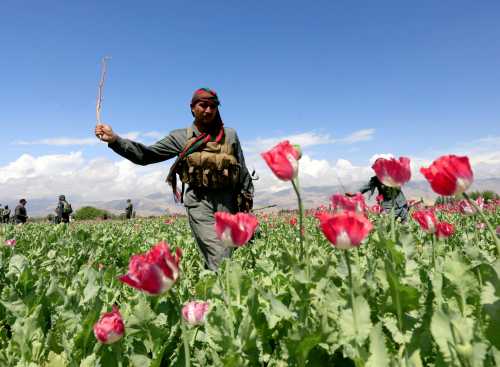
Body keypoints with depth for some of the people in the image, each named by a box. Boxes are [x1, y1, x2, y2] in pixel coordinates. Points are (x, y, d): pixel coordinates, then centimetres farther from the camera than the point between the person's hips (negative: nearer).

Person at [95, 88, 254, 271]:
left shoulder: (230, 135, 10)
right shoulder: (180, 137, 6)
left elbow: (243, 172, 14)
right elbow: (146, 155, 3)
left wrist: (247, 199, 9)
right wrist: (114, 139, -8)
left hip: (227, 201, 3)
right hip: (199, 201, -2)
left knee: (225, 253, 7)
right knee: (220, 260, -11)